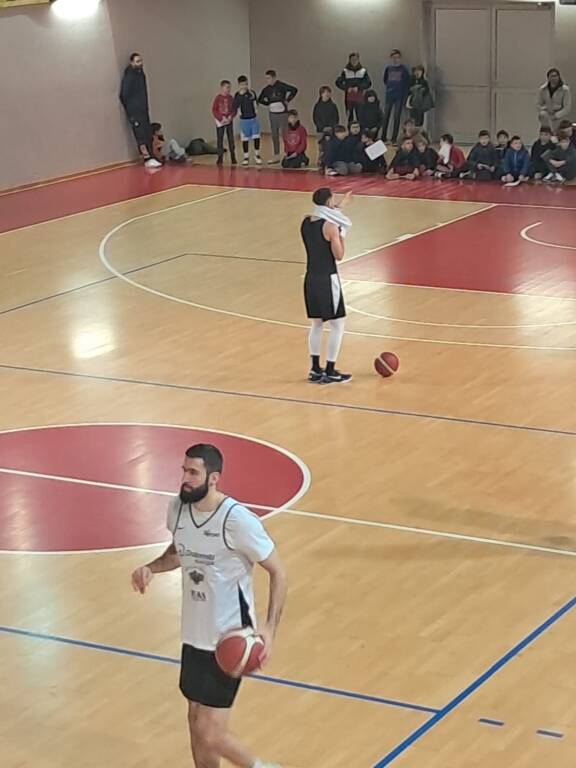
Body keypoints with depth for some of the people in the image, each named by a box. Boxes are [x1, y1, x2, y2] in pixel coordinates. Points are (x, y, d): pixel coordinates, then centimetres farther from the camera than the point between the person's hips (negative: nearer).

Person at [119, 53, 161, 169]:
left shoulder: (141, 74, 12)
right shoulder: (128, 76, -11)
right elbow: (123, 95, -11)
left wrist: (145, 107, 11)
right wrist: (130, 108, -6)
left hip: (143, 110, 8)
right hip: (134, 112, -8)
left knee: (148, 136, 6)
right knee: (141, 136, -12)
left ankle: (149, 159, 10)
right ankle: (148, 159, -17)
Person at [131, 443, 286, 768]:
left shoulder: (237, 519, -22)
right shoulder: (178, 507, -2)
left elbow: (278, 572, -13)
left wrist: (270, 628, -23)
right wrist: (152, 568, -1)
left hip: (230, 640, -7)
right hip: (194, 635, 7)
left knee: (209, 734, -6)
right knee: (198, 726, 15)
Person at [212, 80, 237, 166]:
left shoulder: (231, 98, 1)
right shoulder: (218, 98, -8)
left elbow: (234, 109, 4)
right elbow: (214, 110, -8)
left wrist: (231, 116, -14)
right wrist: (222, 118, -16)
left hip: (229, 121, 2)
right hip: (220, 121, -2)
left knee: (231, 139, 5)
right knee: (219, 139, 2)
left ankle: (233, 157, 12)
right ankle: (220, 158, 9)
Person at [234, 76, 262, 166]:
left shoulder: (252, 93, -3)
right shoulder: (237, 95, -6)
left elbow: (256, 103, -3)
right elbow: (235, 107, -16)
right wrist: (240, 95, -21)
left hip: (254, 118, 1)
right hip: (244, 120, -1)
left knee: (256, 137, 0)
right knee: (245, 139, 6)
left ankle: (257, 155, 18)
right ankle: (246, 157, 19)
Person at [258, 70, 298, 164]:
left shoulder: (281, 86, -12)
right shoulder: (266, 89, 4)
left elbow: (294, 89, -19)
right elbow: (260, 99, 18)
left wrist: (287, 100, -14)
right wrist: (268, 104, 4)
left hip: (282, 113, -6)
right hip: (272, 114, 6)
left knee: (283, 134, -7)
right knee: (274, 136, 8)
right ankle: (276, 157, 16)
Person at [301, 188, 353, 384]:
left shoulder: (306, 223, 5)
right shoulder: (331, 226, -17)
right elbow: (339, 256, -12)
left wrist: (339, 207, 32)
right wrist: (342, 233, -2)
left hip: (311, 278, 8)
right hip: (327, 279, -8)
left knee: (316, 324, 17)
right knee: (337, 324, 3)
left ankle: (315, 370, 21)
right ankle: (330, 372, 3)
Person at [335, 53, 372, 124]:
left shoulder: (363, 71, 5)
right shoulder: (345, 71, 5)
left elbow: (368, 83, 1)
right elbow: (338, 82, 2)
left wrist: (358, 88, -11)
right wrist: (347, 88, -10)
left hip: (359, 97, 0)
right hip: (349, 98, 0)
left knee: (360, 116, -3)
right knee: (350, 116, 1)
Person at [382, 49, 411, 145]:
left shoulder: (404, 69, -3)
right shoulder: (388, 68, 5)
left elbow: (407, 83, 0)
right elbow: (385, 80, 20)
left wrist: (405, 96, -4)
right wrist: (389, 86, 6)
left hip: (400, 96, -2)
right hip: (389, 96, 2)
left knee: (397, 117, 0)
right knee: (386, 116, -1)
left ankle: (394, 138, 4)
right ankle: (383, 137, 6)